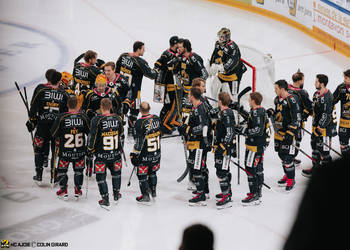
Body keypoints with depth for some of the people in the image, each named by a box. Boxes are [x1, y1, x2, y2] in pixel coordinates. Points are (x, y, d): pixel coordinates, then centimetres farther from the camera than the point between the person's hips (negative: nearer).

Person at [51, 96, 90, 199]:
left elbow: (54, 133, -7)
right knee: (79, 170, 19)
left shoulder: (61, 117, -14)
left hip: (65, 151, -1)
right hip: (80, 151, 2)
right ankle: (78, 191, 23)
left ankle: (63, 191, 16)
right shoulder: (83, 117, -10)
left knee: (62, 169, 16)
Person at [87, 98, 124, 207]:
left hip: (101, 154, -4)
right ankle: (116, 194, 36)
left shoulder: (97, 120, -17)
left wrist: (90, 150, 1)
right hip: (115, 153, 4)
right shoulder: (117, 119, -5)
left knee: (101, 175, 8)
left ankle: (105, 198, 9)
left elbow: (92, 137, -13)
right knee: (116, 172, 24)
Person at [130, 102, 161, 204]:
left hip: (144, 156, -6)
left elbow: (138, 142, -20)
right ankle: (153, 191, 37)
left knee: (142, 175, 9)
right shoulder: (156, 119, -4)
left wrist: (134, 154, -10)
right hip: (156, 153, 6)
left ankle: (145, 196, 15)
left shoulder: (139, 123, -23)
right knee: (152, 171, 25)